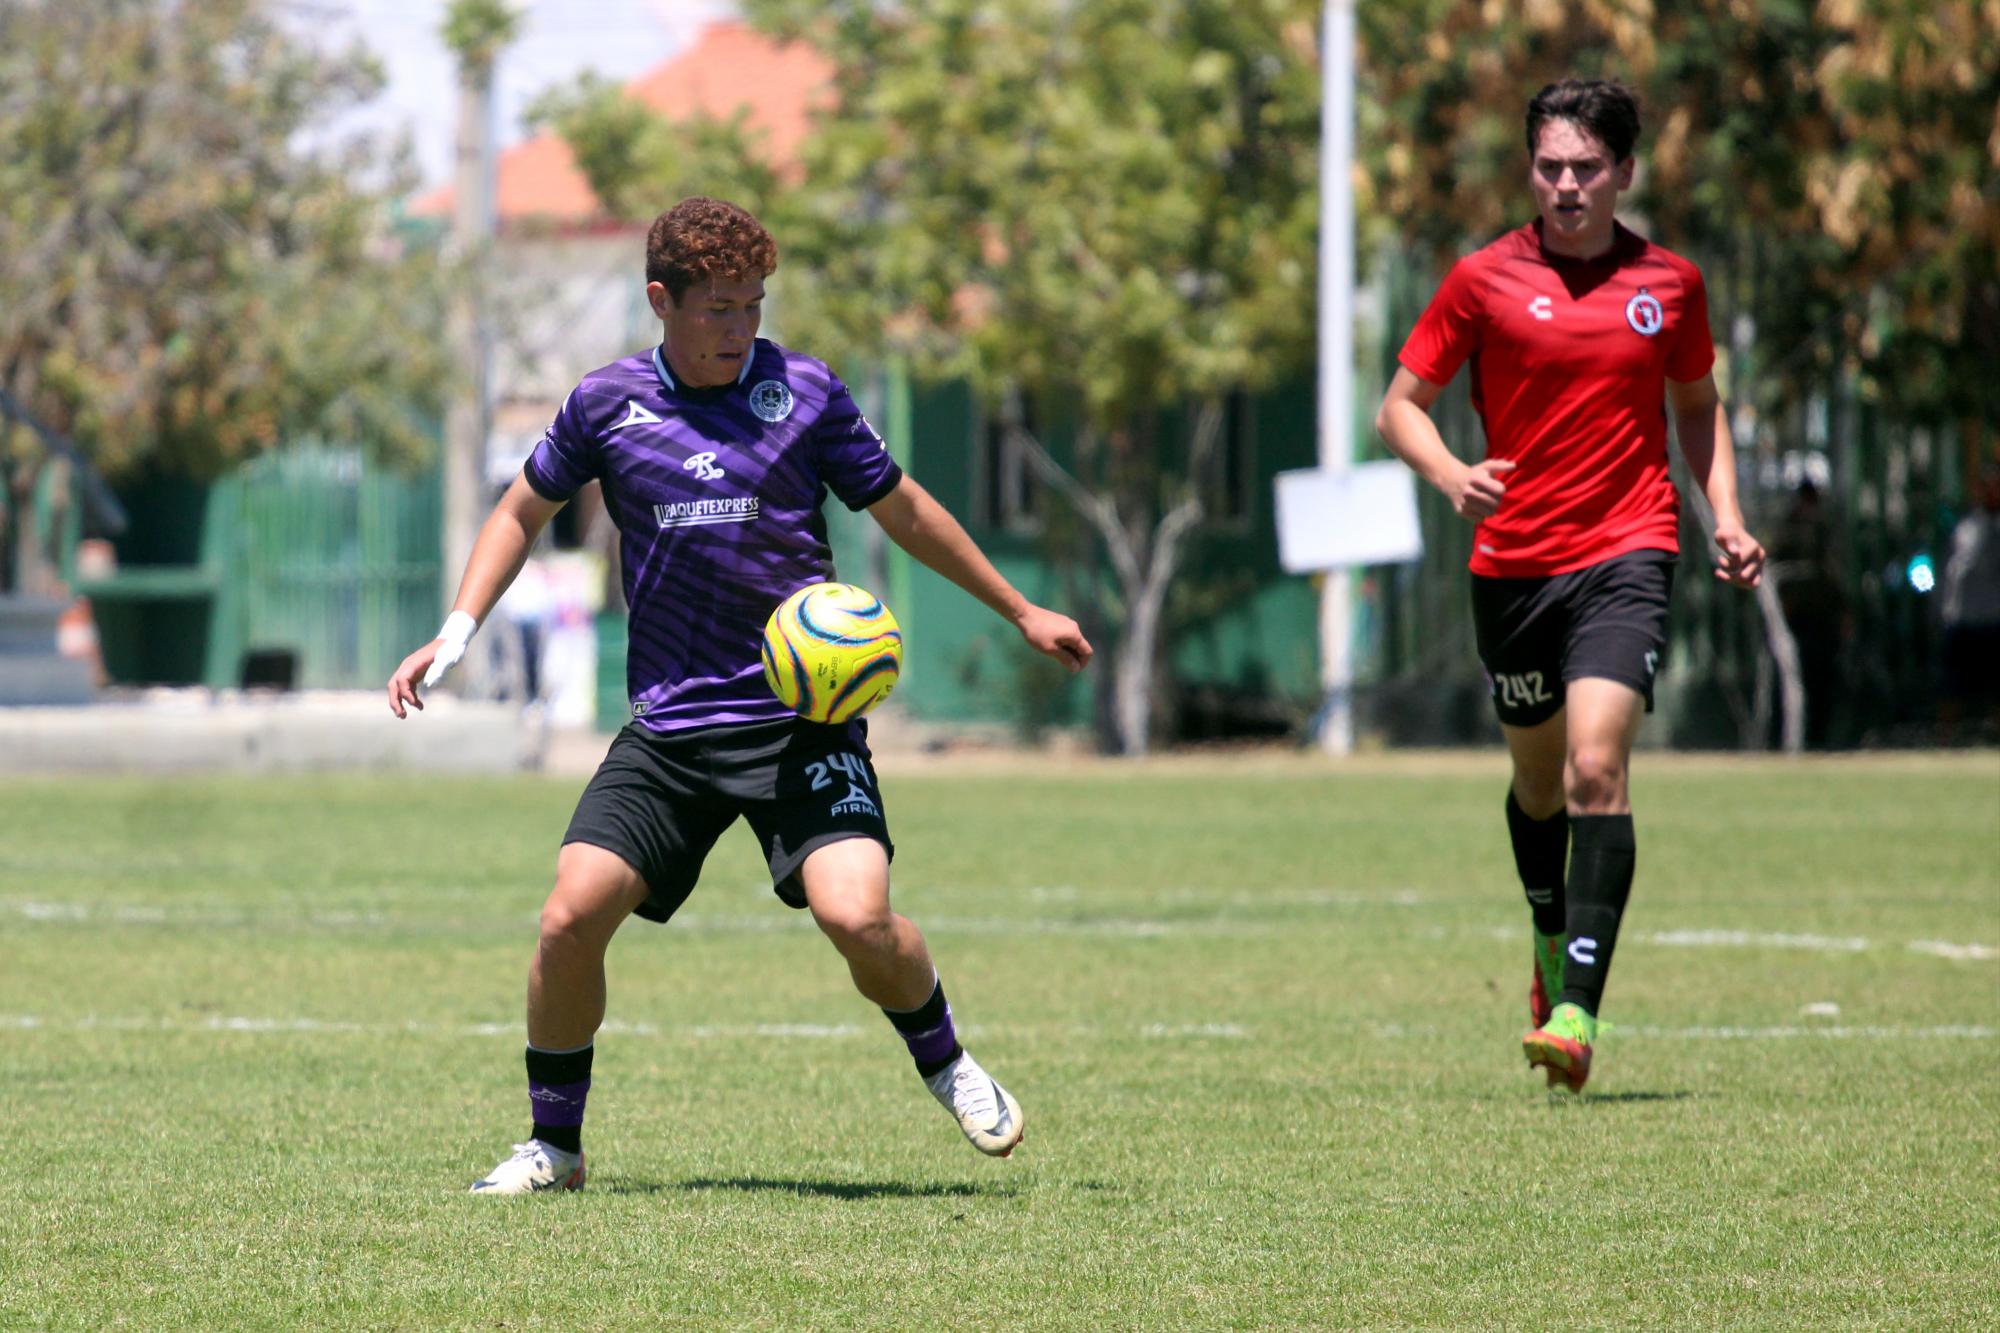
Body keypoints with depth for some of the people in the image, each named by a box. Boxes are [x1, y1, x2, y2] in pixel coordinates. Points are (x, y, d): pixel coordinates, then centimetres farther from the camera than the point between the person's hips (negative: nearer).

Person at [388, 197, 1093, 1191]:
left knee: (856, 916, -21)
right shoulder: (607, 404, 3)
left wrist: (1019, 612, 19)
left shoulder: (804, 392, 0)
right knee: (571, 916, -12)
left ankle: (946, 1067, 10)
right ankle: (553, 1144, 8)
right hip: (668, 725, 2)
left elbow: (901, 510, 13)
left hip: (804, 717, -2)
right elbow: (524, 510, 19)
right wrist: (456, 631, 7)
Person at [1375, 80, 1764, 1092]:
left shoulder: (1669, 283, 5)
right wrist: (1450, 475, -16)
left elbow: (1698, 406, 21)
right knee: (1536, 775, 15)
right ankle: (1553, 945, 43)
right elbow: (1401, 406, 4)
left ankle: (1578, 1011, -21)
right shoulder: (1486, 280, 0)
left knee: (1596, 768, -19)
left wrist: (1725, 516, 6)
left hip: (1625, 553, -2)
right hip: (1512, 560, 2)